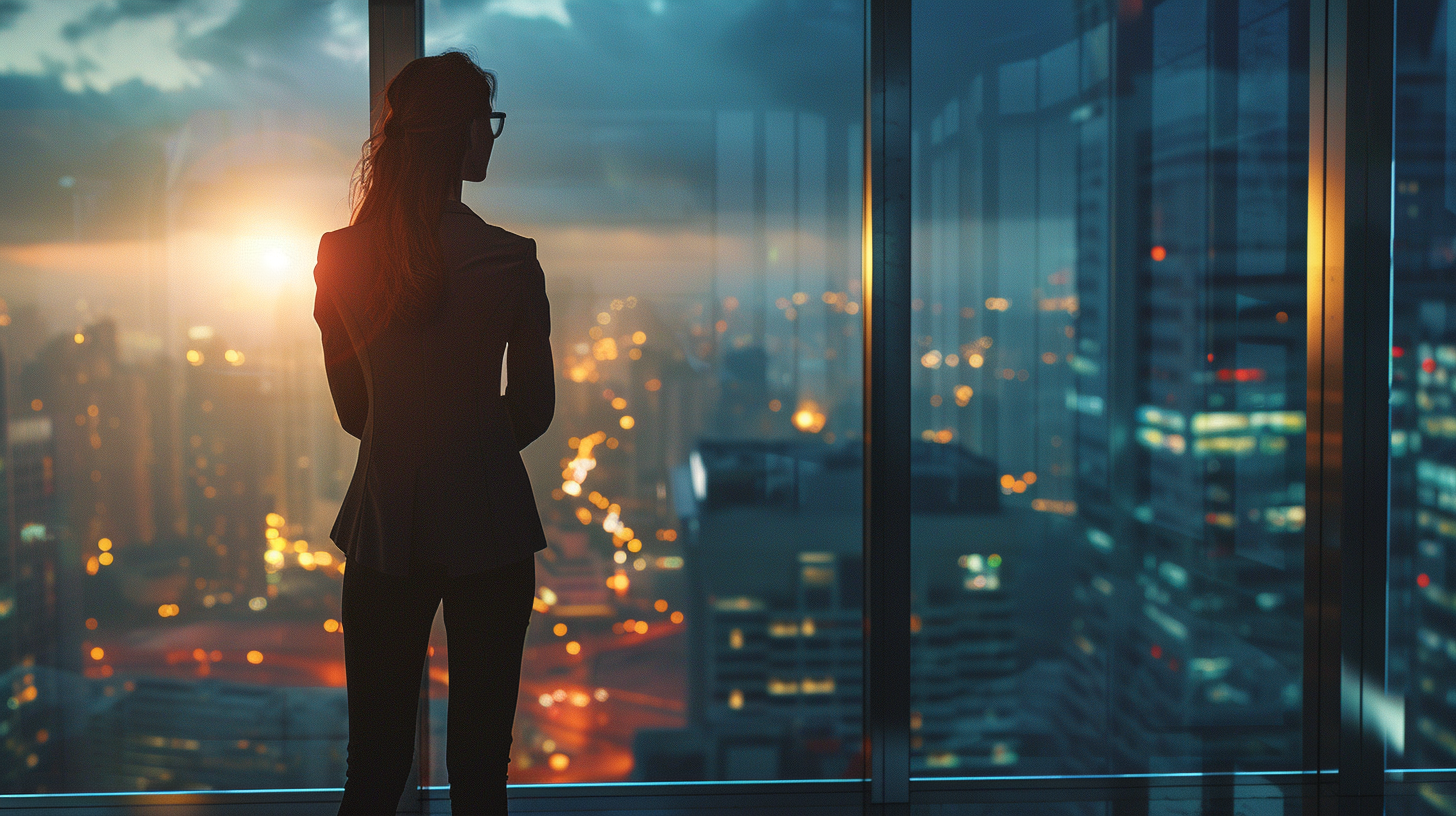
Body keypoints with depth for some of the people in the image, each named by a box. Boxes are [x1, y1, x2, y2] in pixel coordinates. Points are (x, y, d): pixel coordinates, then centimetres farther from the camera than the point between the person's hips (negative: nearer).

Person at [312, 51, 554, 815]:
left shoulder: (339, 257, -3)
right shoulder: (508, 259, -12)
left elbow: (351, 410, 7)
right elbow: (535, 407, 0)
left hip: (383, 521, 3)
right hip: (488, 523, -3)